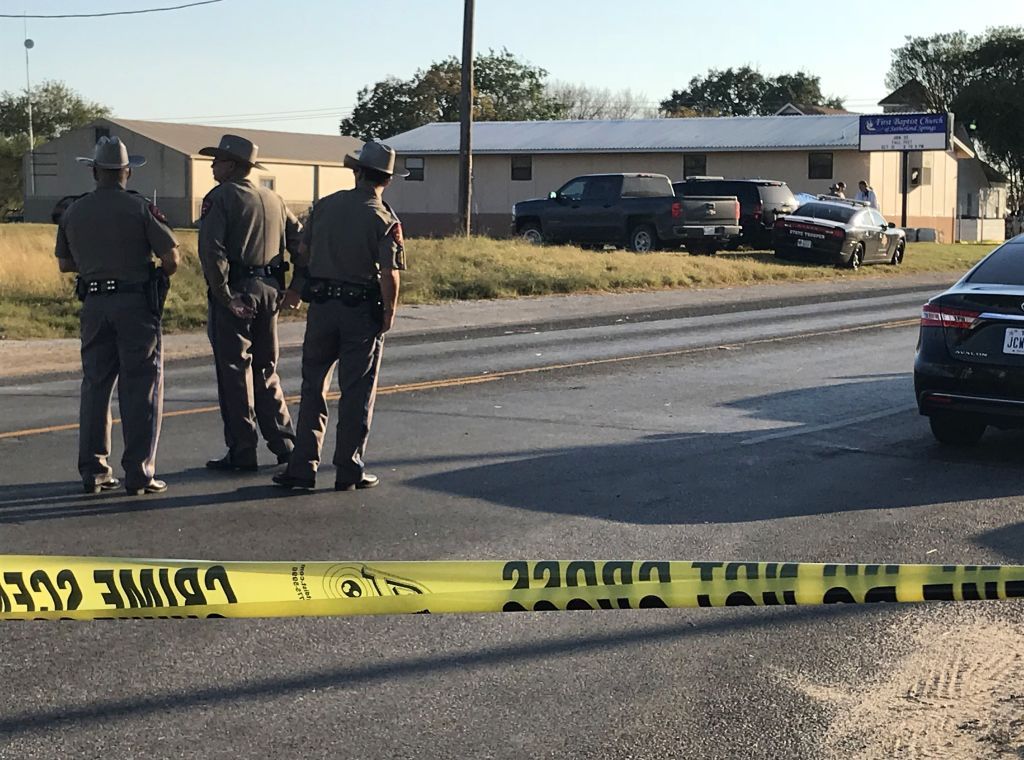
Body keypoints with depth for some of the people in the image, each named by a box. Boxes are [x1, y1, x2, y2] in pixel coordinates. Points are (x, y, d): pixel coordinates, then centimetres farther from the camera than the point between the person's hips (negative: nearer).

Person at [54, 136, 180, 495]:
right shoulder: (139, 208, -7)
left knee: (95, 386, 12)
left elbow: (64, 263, 16)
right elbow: (171, 257, -10)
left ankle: (92, 471, 12)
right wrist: (160, 277, 11)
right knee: (140, 389, 1)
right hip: (135, 304, -4)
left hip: (94, 305, 4)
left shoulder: (74, 212, 6)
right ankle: (139, 474, 0)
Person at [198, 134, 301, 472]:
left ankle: (242, 453, 3)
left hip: (235, 292, -6)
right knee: (266, 369, 17)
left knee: (235, 372, 0)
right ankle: (284, 444, 17)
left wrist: (224, 296, -16)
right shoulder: (273, 199, 13)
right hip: (269, 292, 6)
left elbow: (212, 251, -20)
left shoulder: (220, 198, -8)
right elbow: (299, 240, 13)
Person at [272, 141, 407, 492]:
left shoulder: (325, 206, 4)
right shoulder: (384, 219, -8)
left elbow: (303, 253, 13)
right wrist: (389, 313, -2)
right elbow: (389, 274, -15)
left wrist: (295, 288, 29)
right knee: (357, 393, 4)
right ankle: (349, 471, 7)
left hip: (321, 306, 3)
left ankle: (303, 466, 10)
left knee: (313, 387, 11)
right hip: (362, 310, -3)